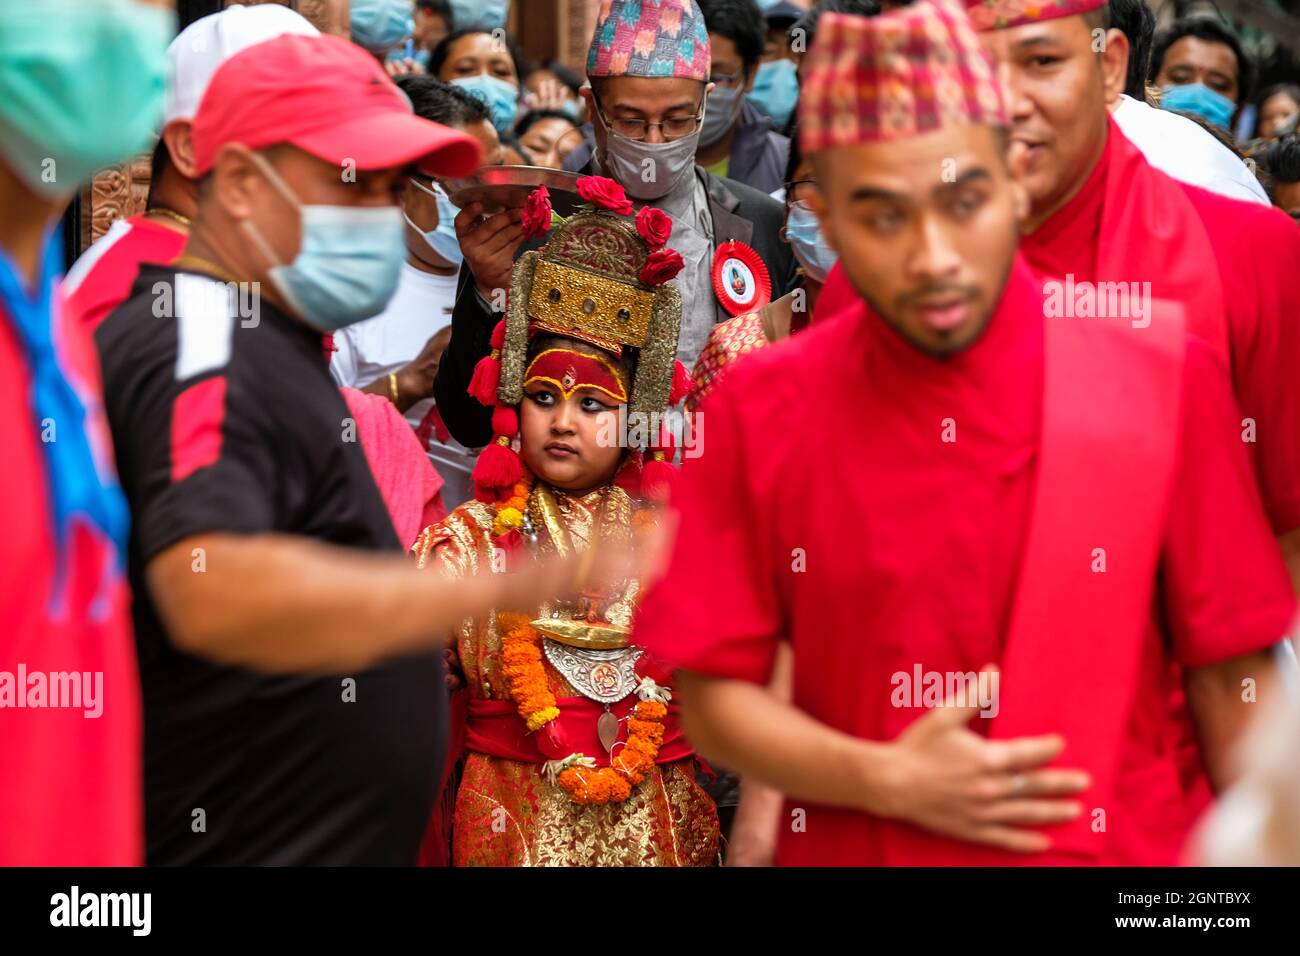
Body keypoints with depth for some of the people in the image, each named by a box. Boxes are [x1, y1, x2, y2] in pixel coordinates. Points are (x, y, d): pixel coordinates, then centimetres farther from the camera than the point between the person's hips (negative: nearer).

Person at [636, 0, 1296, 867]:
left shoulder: (1166, 386, -10)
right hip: (856, 845, 0)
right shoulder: (760, 413, -8)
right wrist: (889, 780, -17)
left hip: (1126, 845, 0)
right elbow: (716, 699, -4)